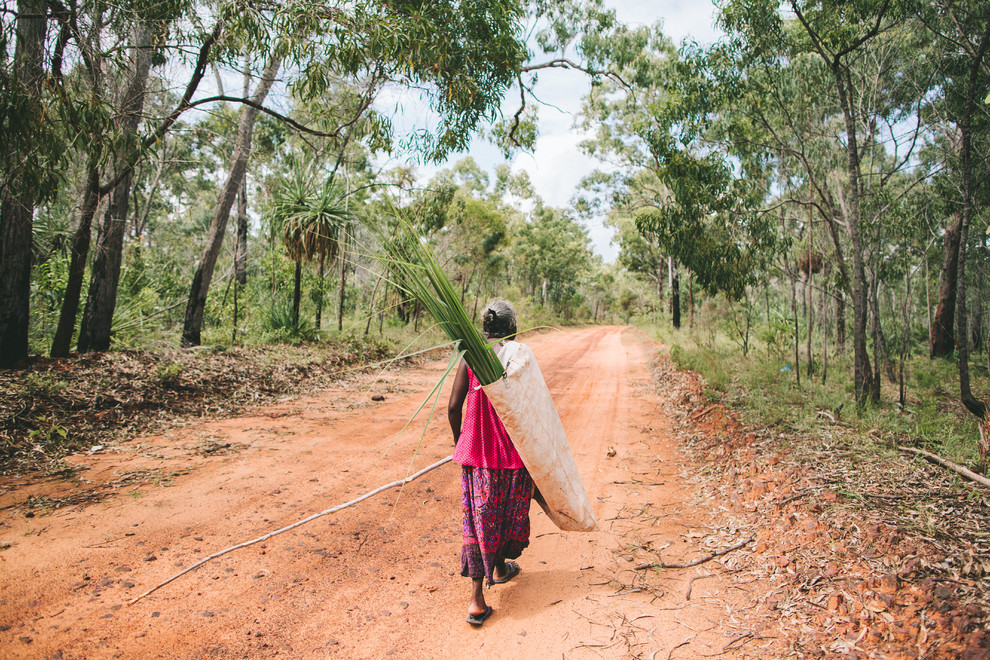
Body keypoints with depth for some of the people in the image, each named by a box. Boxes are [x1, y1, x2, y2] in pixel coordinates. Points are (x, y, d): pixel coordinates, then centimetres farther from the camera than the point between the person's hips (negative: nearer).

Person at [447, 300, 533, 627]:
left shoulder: (469, 357, -2)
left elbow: (454, 406, -3)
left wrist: (458, 440, 14)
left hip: (476, 451, 2)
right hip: (513, 451, -2)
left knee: (479, 518, 7)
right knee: (509, 512, 21)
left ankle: (477, 598, 4)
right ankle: (499, 567, 43)